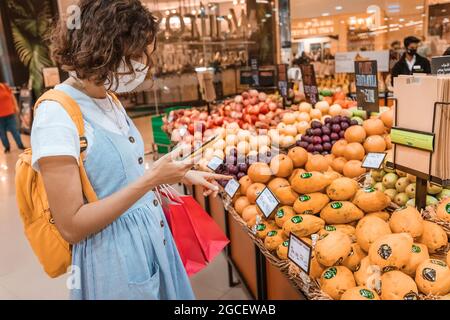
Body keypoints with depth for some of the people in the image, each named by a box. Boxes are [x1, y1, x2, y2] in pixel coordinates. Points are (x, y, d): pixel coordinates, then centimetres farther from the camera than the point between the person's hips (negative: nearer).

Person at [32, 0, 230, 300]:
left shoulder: (110, 100, 4)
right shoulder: (57, 114, -21)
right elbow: (72, 226, -23)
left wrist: (181, 174, 1)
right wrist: (151, 180, -25)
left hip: (154, 240, 8)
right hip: (114, 259, -8)